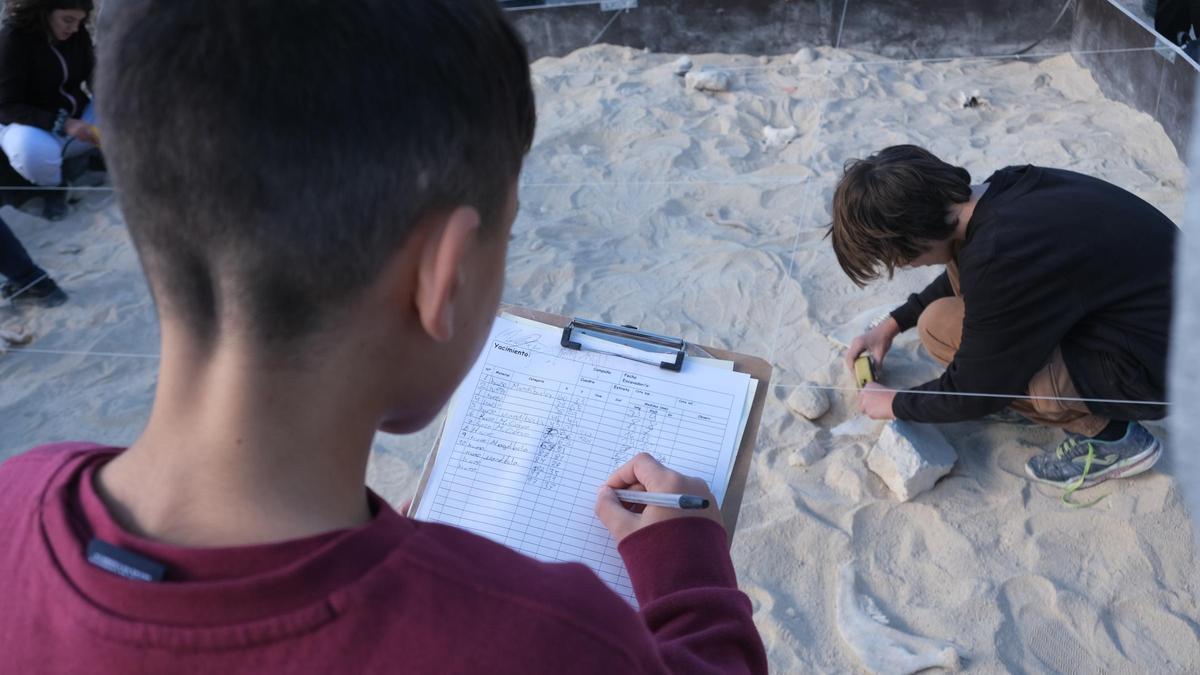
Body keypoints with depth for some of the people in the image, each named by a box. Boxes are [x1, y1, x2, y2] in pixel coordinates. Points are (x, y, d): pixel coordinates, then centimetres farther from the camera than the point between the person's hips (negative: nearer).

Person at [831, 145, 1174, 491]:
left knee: (939, 328, -14)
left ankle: (1109, 436, -1)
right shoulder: (1005, 190, -5)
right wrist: (894, 323, 20)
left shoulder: (1000, 259, -30)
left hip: (1153, 367, -8)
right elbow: (968, 269, 19)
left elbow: (974, 392, -16)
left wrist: (896, 404, 1)